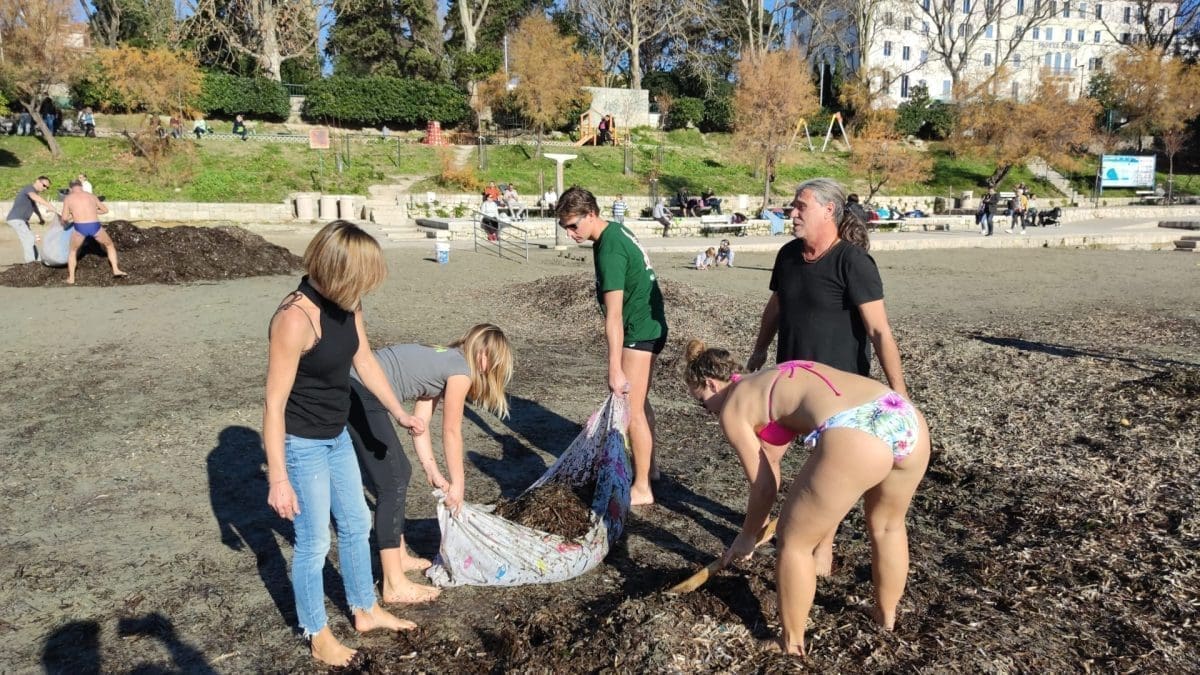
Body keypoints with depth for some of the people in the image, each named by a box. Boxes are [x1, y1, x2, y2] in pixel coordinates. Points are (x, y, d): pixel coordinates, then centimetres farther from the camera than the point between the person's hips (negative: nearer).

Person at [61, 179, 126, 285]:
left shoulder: (68, 198, 12)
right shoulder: (91, 195, 19)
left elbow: (64, 218, 8)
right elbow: (105, 210, 31)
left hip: (80, 228, -1)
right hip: (95, 226, 1)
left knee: (72, 251, 25)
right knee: (110, 245, 28)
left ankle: (71, 278, 20)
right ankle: (116, 270, 17)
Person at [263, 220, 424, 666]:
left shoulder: (346, 304, -5)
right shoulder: (295, 318, -29)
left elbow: (365, 362, 10)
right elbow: (274, 403, -24)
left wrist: (400, 413, 17)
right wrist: (278, 479, -21)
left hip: (337, 436, 8)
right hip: (302, 445, -8)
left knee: (357, 523, 21)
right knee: (314, 542, 8)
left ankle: (365, 611, 42)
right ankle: (318, 636, 31)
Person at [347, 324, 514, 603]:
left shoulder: (444, 362, 23)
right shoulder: (461, 371, -3)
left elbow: (420, 422, 22)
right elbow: (451, 432, 2)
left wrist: (433, 472, 21)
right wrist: (457, 484, 11)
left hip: (354, 390, 10)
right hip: (360, 396, -10)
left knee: (400, 471, 19)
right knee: (392, 485, -3)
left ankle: (399, 556, 33)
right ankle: (395, 586, 4)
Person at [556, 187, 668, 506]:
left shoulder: (609, 251, -24)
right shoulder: (616, 230, 6)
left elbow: (614, 315, -29)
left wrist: (615, 370, -30)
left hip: (640, 332, -10)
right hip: (649, 326, 10)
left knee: (632, 410, -4)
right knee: (639, 401, 20)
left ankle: (642, 488, 5)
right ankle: (648, 467, 33)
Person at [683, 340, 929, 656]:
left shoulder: (732, 409, 12)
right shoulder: (774, 381, 34)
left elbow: (764, 485, 17)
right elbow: (770, 460, 44)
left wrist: (747, 536, 33)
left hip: (856, 439, -9)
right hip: (909, 419, 9)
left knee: (794, 541, 15)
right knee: (886, 526, 34)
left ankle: (792, 643, 32)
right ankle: (887, 616, 55)